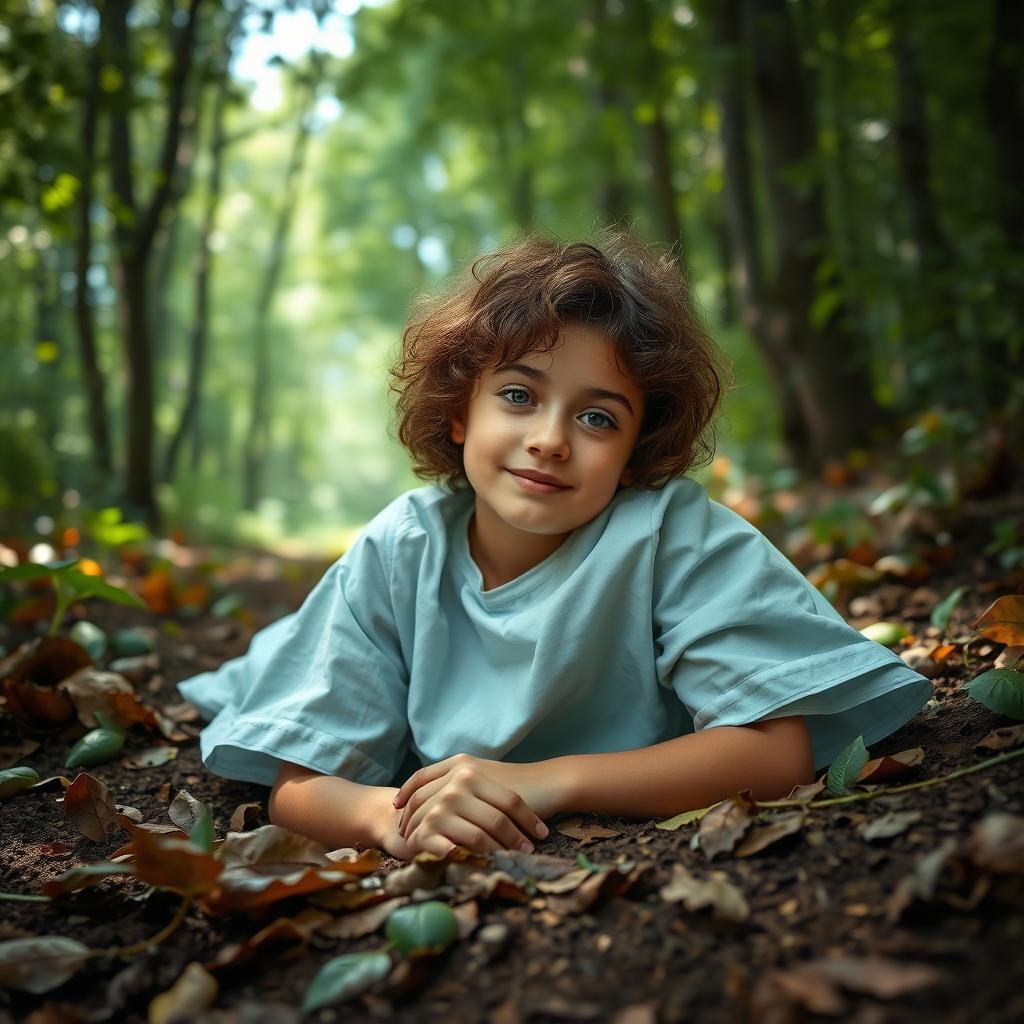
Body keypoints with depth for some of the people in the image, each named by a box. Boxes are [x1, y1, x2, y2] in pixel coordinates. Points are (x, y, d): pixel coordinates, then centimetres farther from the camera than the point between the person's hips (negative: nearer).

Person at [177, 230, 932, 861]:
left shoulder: (676, 533, -28)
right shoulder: (400, 555, -21)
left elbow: (779, 749, -32)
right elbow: (299, 787, -19)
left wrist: (548, 781, -42)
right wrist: (393, 815, -43)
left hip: (641, 847, -1)